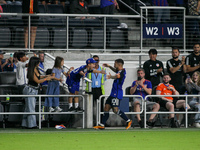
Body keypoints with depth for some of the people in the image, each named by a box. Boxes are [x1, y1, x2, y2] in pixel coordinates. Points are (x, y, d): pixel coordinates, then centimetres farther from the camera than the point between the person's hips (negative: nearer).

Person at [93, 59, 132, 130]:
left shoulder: (122, 72, -17)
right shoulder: (119, 71, 14)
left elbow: (117, 76, -41)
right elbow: (116, 70, 40)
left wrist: (111, 77, -61)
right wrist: (109, 66, 30)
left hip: (117, 94, -10)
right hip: (113, 93, 10)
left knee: (115, 109, -18)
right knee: (106, 107, 8)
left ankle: (128, 121, -8)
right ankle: (102, 125, 9)